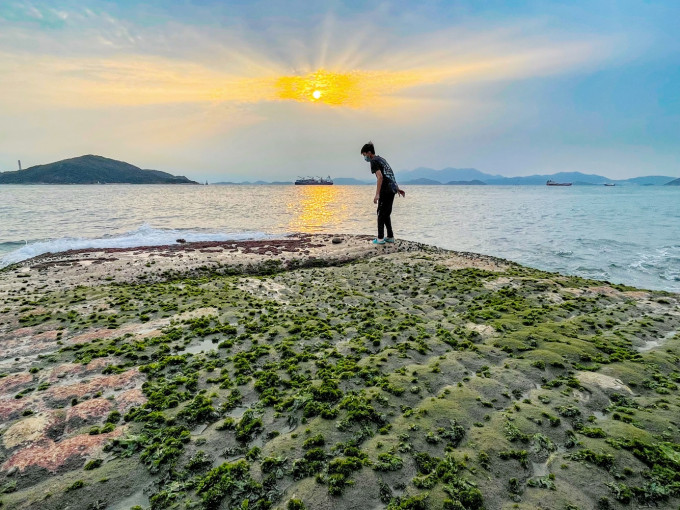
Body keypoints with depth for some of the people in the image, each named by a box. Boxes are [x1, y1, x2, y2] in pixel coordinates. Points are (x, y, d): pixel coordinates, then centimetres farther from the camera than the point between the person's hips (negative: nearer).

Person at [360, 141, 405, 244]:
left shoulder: (374, 161, -7)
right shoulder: (381, 159, 21)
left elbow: (380, 177, -19)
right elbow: (391, 175, 22)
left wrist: (377, 194, -22)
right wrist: (398, 188, 24)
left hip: (385, 190, -9)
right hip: (392, 189, 9)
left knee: (381, 214, -2)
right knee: (386, 214, 14)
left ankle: (380, 238, 0)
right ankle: (390, 237, 17)